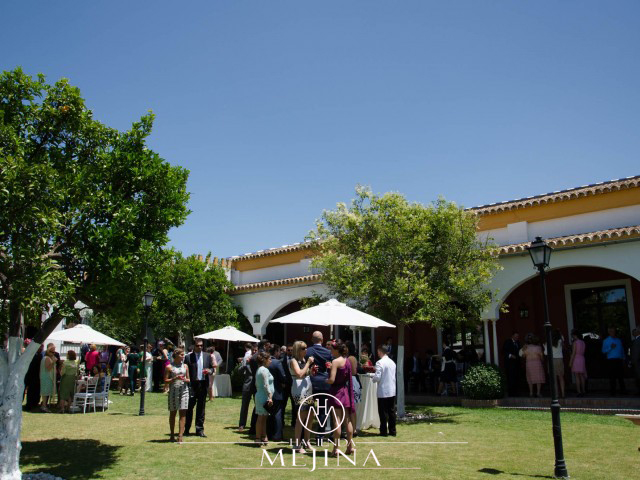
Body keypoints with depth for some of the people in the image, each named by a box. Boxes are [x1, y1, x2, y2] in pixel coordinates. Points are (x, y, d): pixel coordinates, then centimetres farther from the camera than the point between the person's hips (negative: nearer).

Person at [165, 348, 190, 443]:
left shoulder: (185, 366, 11)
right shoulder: (169, 367, 0)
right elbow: (166, 381, -1)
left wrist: (185, 380, -6)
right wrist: (175, 378, -15)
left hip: (184, 390, 2)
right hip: (173, 391, -2)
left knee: (183, 413, -6)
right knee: (172, 413, 8)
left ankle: (180, 436, -7)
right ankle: (172, 435, 20)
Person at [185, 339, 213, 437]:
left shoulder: (207, 356, 9)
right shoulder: (188, 357, -2)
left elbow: (211, 367, 16)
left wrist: (209, 370, -7)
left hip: (203, 384, 3)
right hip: (192, 385, -3)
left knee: (201, 408, 8)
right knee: (189, 407, 4)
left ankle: (200, 430, 14)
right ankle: (186, 429, 17)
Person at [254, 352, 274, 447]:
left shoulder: (259, 369, 16)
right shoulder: (264, 370, -14)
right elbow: (266, 385, -19)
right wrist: (270, 397, -18)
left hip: (260, 395, 10)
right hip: (264, 397, -10)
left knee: (263, 418, 12)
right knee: (261, 418, -4)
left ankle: (263, 437, 17)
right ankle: (259, 438, 0)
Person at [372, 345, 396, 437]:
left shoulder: (380, 363, -14)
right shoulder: (392, 362, 8)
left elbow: (377, 377, -19)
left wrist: (373, 379, 3)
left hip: (383, 391, -6)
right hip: (392, 391, 6)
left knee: (383, 412, 2)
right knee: (392, 411, 11)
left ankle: (384, 431, 7)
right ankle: (392, 431, 15)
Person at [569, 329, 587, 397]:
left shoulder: (575, 342, -10)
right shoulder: (583, 342, 10)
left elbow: (573, 353, -13)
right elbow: (582, 352, 16)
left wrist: (570, 362, -10)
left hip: (576, 359, -7)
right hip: (582, 359, 7)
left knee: (577, 377, -5)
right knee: (582, 376, 11)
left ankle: (579, 392, -9)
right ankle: (583, 391, 14)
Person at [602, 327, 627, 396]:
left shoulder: (619, 340, 18)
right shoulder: (606, 341, 7)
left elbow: (622, 350, 19)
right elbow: (603, 351, 2)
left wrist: (623, 359, 10)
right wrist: (610, 348, -13)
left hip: (619, 360, 3)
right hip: (611, 361, -3)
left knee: (621, 376, 0)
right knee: (612, 377, -5)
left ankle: (623, 390, 6)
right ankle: (612, 392, -2)